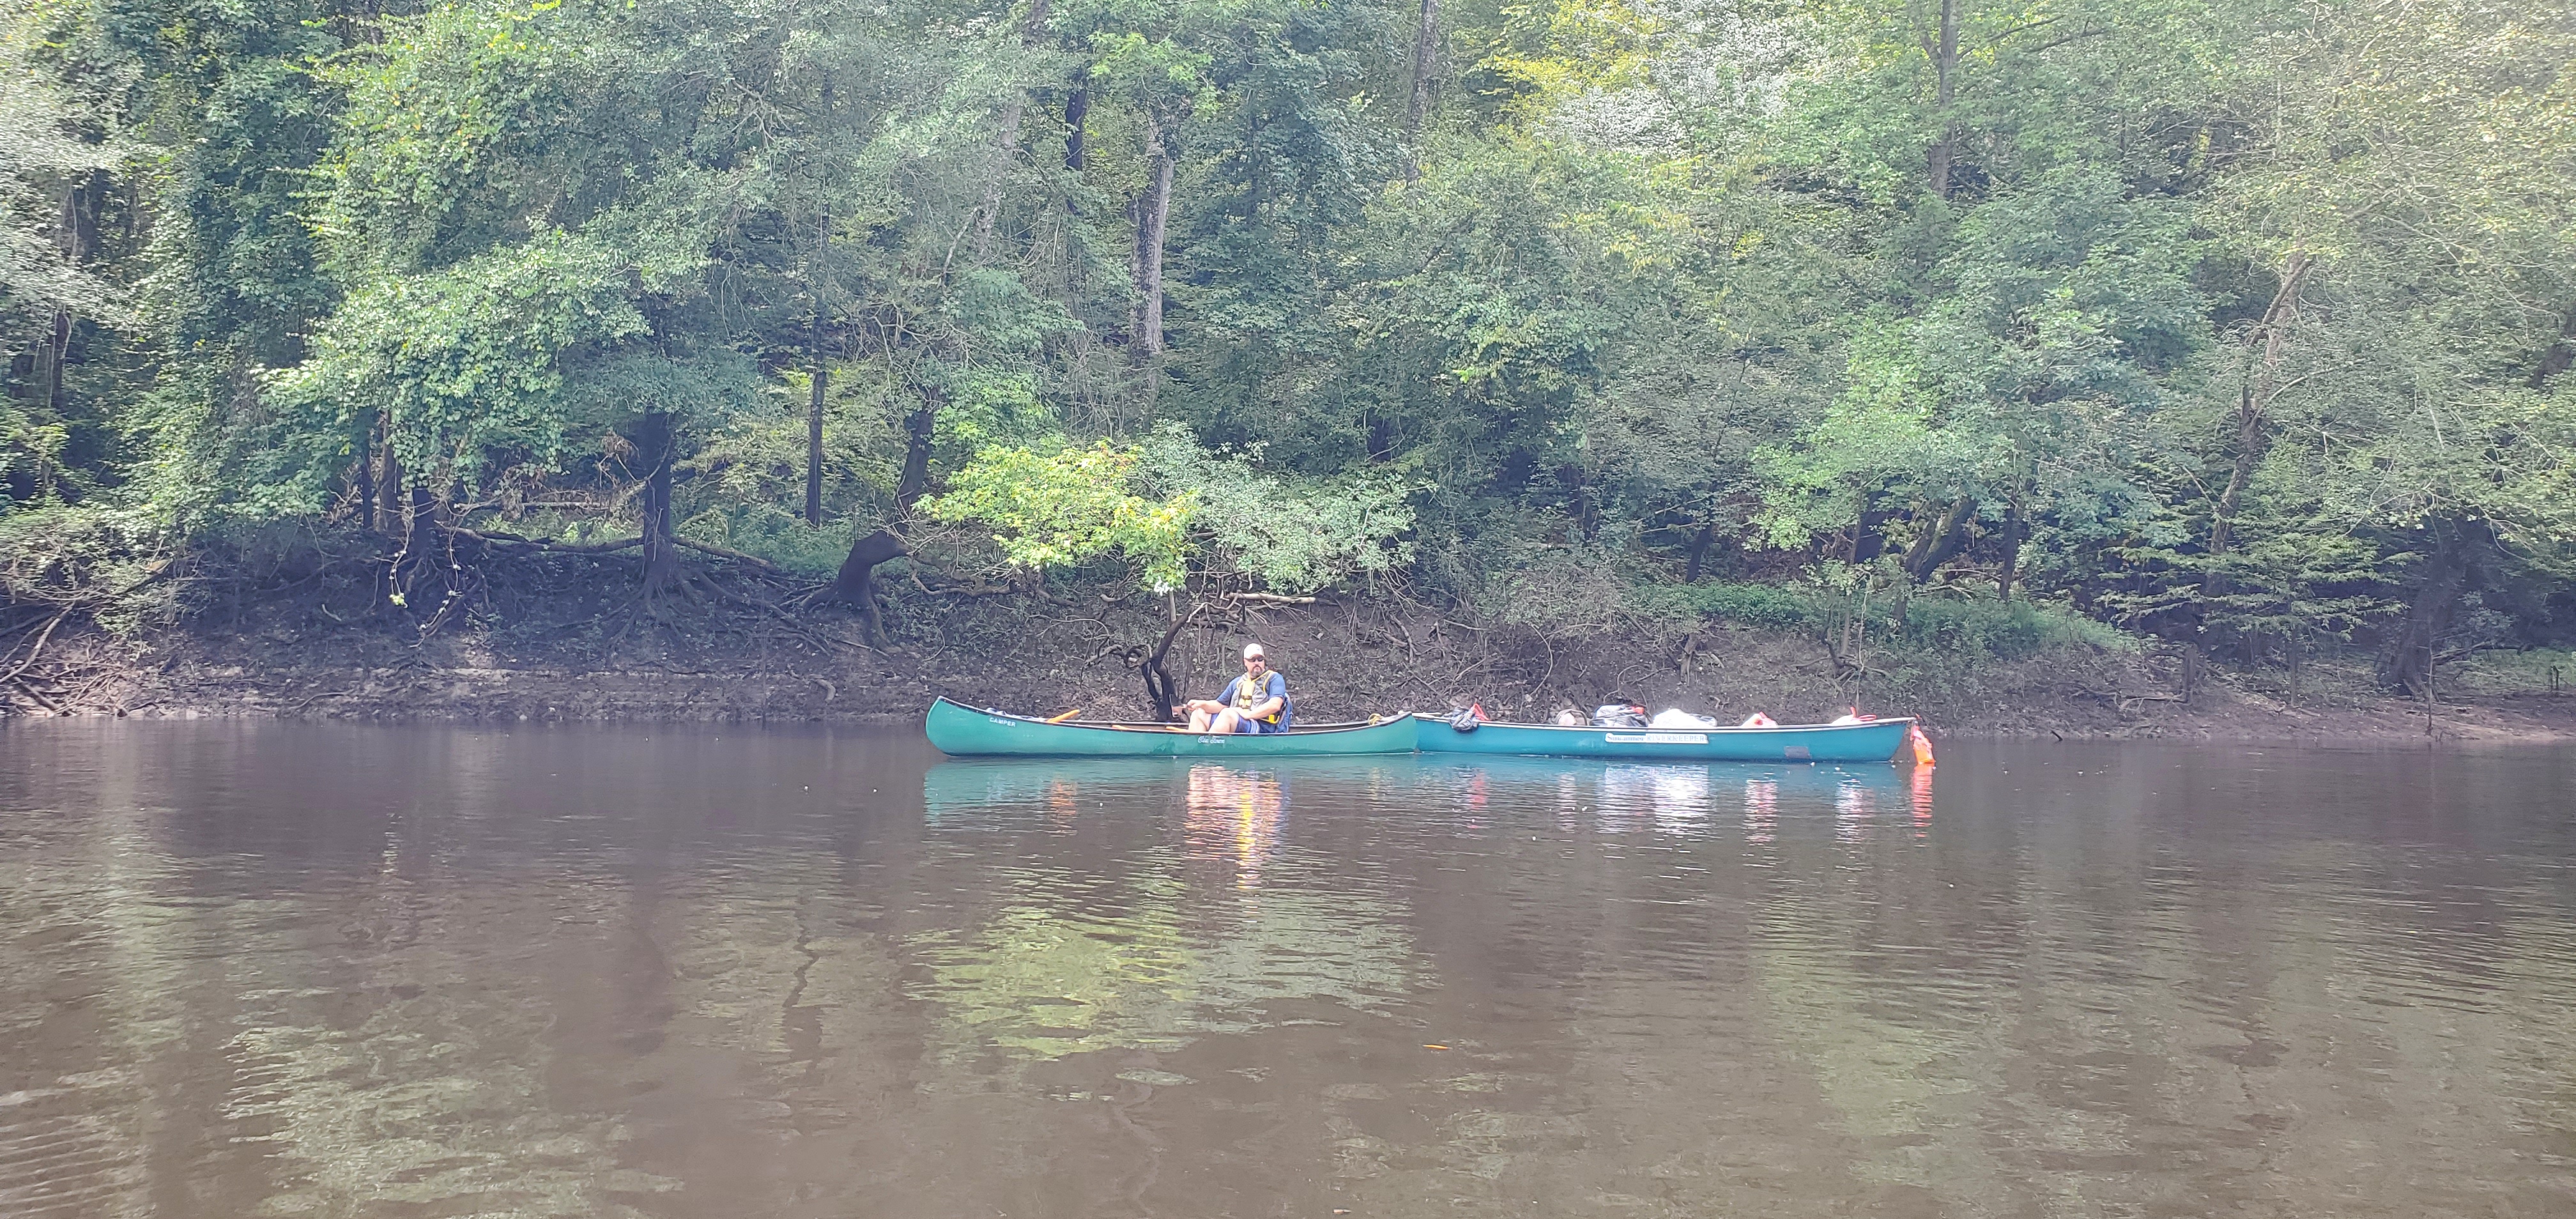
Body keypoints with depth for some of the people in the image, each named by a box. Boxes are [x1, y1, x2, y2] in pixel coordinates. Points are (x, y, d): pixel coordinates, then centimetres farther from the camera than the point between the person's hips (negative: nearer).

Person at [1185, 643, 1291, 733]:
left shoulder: (1274, 679, 5)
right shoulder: (1238, 682, 27)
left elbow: (1275, 705, -11)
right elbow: (1220, 705, 24)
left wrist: (1248, 714, -17)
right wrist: (1203, 704, 2)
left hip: (1262, 729, -7)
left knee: (1227, 714, -33)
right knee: (1199, 714, -5)